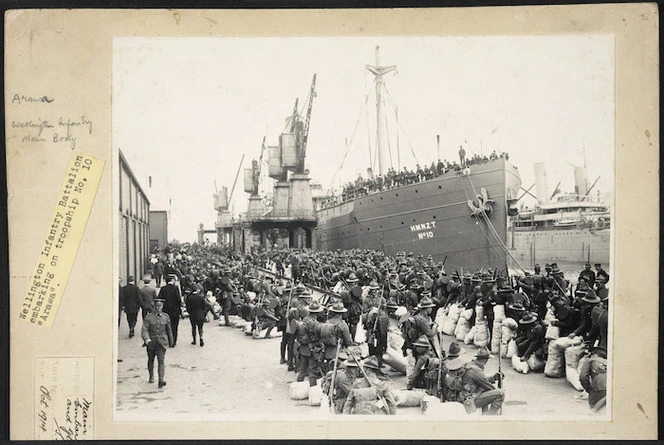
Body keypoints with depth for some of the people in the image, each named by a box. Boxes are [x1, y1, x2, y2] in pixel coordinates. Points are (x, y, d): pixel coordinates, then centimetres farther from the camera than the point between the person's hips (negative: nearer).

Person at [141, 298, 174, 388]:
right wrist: (146, 339, -30)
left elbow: (169, 330, 13)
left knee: (161, 361, -12)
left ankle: (161, 380, -18)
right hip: (151, 342, 0)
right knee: (151, 360, 17)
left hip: (162, 342, 0)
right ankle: (151, 376, 38)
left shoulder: (166, 317, 3)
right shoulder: (148, 317, -4)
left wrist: (171, 342, 19)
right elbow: (144, 330, -12)